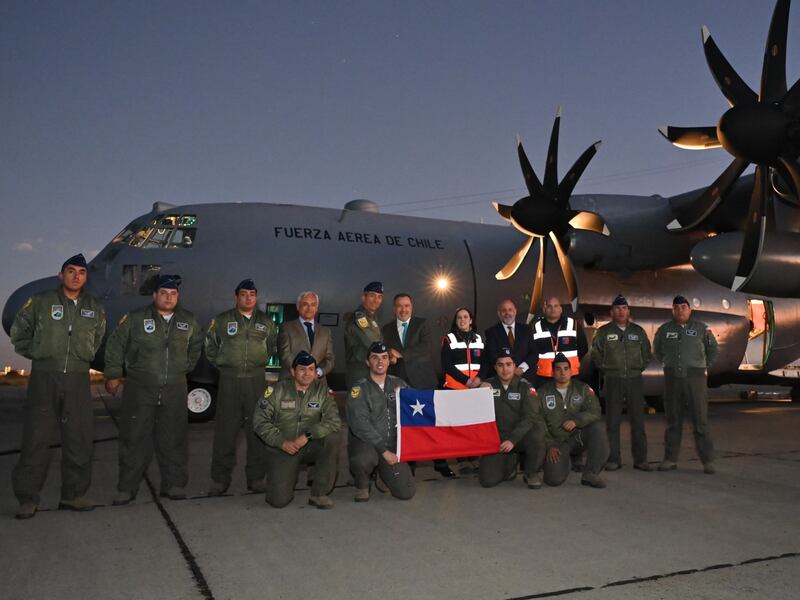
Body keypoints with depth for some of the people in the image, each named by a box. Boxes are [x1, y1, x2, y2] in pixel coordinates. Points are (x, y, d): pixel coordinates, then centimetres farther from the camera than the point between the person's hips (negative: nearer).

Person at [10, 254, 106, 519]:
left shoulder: (95, 308, 8)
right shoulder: (40, 302, -1)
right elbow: (18, 332, 9)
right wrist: (37, 354, 5)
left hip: (78, 380, 3)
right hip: (44, 378, -3)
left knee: (79, 439, 4)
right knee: (36, 438, 0)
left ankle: (74, 494, 16)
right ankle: (28, 498, 10)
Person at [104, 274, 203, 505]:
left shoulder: (188, 321, 6)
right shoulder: (135, 318, -3)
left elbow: (196, 345, 24)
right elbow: (115, 344, 4)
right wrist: (113, 375, 3)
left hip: (175, 390, 2)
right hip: (139, 388, -2)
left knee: (173, 439, 7)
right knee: (134, 438, 1)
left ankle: (173, 484, 18)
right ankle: (127, 488, 11)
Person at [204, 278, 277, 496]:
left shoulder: (266, 322, 10)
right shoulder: (221, 320, 6)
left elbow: (272, 348, 19)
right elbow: (210, 347, 13)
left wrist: (260, 364, 11)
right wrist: (222, 364, 8)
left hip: (257, 380, 1)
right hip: (229, 380, -1)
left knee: (257, 429, 4)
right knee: (225, 431, 0)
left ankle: (256, 478, 14)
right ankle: (220, 480, 10)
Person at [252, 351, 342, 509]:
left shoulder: (322, 390, -4)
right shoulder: (277, 390, -6)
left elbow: (334, 421, -15)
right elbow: (260, 421, -7)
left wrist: (308, 435, -27)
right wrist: (282, 442, -18)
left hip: (310, 446, 2)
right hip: (281, 448, -1)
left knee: (332, 438, -29)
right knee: (278, 500, -16)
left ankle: (319, 494, -13)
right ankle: (284, 478, 23)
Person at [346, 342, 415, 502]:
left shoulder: (399, 384, 9)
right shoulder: (360, 388, -5)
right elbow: (360, 424, -15)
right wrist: (384, 450, -19)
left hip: (393, 445, 4)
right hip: (365, 443, -4)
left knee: (406, 492, -10)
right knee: (364, 459, -38)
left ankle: (383, 471, 23)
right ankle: (362, 484, -2)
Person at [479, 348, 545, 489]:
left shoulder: (525, 386, -5)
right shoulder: (488, 385, 1)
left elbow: (530, 417, -15)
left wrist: (513, 439, -26)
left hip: (521, 436, -1)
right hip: (497, 438, 1)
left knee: (537, 431, -35)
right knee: (488, 480, -17)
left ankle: (532, 473, -7)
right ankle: (510, 463, 18)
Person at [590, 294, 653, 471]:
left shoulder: (638, 331, 10)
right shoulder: (604, 332, 4)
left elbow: (647, 354, 19)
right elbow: (596, 355, 9)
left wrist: (639, 368, 10)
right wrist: (606, 370, 4)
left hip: (635, 379, 2)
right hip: (613, 381, -1)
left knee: (638, 421, 3)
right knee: (612, 421, 0)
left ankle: (640, 459, 10)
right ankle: (613, 459, 6)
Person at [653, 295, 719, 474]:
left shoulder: (701, 328, 1)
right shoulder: (664, 329, 5)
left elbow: (713, 350, 13)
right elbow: (657, 350, 22)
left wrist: (703, 367, 16)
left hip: (695, 378, -2)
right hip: (672, 379, 2)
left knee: (700, 420, -4)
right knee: (673, 420, 7)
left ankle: (708, 461, 2)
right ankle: (670, 459, 13)